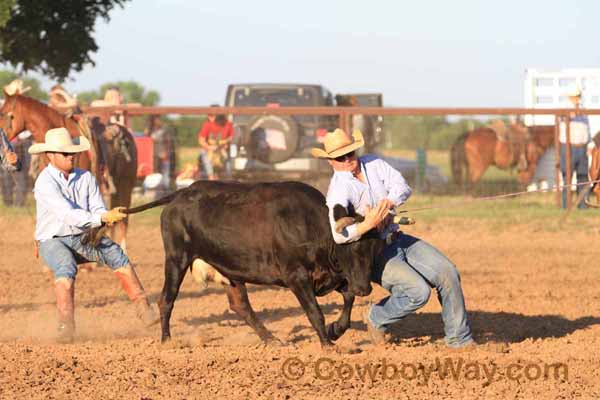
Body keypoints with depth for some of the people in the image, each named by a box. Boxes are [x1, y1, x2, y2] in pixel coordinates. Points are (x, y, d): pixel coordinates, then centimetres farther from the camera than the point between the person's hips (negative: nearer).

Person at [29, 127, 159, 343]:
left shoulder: (86, 178, 3)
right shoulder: (45, 183, -17)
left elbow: (98, 209, -3)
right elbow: (68, 214, -29)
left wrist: (109, 217, -28)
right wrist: (102, 218, -38)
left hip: (83, 238, 5)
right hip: (53, 241, -5)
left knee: (115, 253, -21)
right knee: (66, 269, -35)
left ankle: (142, 307, -23)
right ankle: (65, 326, -40)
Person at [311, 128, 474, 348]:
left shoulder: (374, 164, 2)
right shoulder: (338, 190, -18)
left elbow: (403, 187, -8)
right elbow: (339, 235, -33)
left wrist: (386, 204, -27)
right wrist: (367, 225, -49)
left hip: (398, 240, 7)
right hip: (372, 256, -7)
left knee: (447, 273, -6)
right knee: (418, 291, -24)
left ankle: (460, 338, 5)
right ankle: (377, 318, 4)